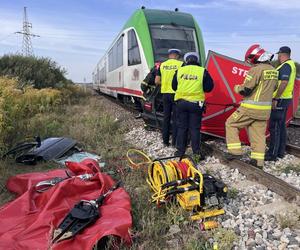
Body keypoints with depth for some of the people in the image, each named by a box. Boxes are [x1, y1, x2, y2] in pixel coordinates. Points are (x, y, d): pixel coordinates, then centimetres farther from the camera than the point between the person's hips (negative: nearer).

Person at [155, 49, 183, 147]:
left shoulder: (162, 65, 5)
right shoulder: (180, 64, -5)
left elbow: (157, 81, 3)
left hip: (165, 93, 4)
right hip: (176, 93, -3)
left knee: (166, 117, 11)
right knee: (175, 118, 3)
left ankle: (165, 141, 16)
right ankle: (175, 141, 8)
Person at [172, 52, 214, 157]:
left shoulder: (179, 71, 5)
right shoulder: (202, 71, -2)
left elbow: (174, 87, 12)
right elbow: (209, 87, 1)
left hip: (181, 102, 2)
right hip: (196, 103, -1)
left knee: (181, 127, 11)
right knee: (195, 128, 5)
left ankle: (180, 150, 16)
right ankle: (196, 151, 11)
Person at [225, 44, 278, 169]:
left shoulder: (256, 69, -15)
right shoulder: (274, 71, 11)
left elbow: (245, 89, -18)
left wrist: (237, 88, 2)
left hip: (251, 107, -8)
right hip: (265, 109, 8)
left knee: (231, 124, 7)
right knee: (259, 134, 12)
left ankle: (235, 151, 4)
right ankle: (258, 161, 16)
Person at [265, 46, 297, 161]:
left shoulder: (286, 66, -15)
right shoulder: (291, 64, 17)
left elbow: (284, 83, -25)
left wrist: (275, 99, -24)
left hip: (280, 100, -10)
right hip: (285, 100, 10)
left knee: (274, 127, -7)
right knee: (281, 126, 14)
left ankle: (272, 154, -3)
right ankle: (280, 152, 22)